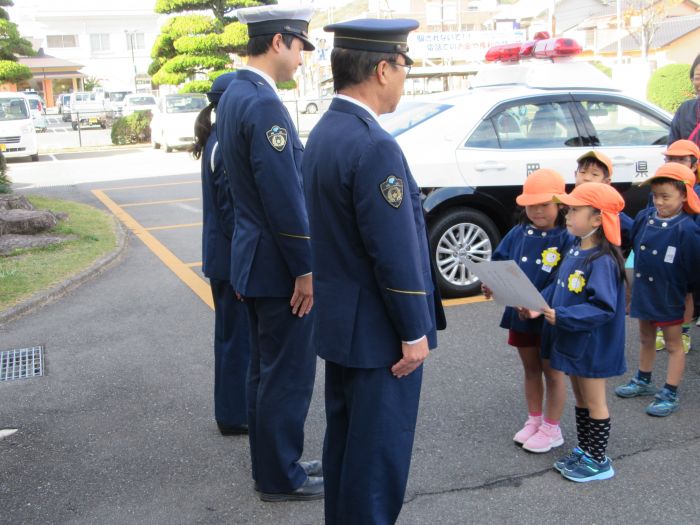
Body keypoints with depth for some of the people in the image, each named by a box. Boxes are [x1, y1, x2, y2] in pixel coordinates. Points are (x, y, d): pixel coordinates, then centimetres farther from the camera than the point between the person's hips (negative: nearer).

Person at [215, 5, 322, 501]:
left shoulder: (234, 94, 11)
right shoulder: (264, 103, -21)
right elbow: (284, 196, -23)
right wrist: (305, 268, -17)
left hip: (253, 257, 10)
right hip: (277, 265, -10)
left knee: (266, 367, 18)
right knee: (288, 373, 3)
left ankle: (272, 463, 32)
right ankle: (281, 478, 17)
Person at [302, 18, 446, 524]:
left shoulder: (324, 131, 5)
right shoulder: (374, 146, -25)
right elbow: (395, 254, -24)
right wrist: (415, 332, -14)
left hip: (341, 319, 10)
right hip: (377, 330, -10)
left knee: (345, 436, 22)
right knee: (380, 448, 5)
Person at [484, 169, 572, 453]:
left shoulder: (566, 239, -16)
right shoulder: (518, 234, 1)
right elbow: (500, 264, 5)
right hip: (519, 315, 5)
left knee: (552, 372, 12)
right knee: (530, 369, 20)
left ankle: (551, 429, 26)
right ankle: (534, 420, 37)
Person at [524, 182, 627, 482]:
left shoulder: (603, 260, -24)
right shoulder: (575, 250, 4)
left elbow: (603, 307, -29)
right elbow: (558, 287, 11)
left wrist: (561, 317, -32)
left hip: (592, 347, -9)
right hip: (571, 342, 9)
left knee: (594, 403, 7)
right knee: (580, 399, 21)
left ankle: (598, 461, 22)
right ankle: (584, 450, 36)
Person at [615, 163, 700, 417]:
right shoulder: (644, 218, -6)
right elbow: (628, 238, 14)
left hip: (669, 298, -6)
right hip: (643, 292, 6)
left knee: (673, 344, 11)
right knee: (646, 339, 23)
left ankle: (670, 395, 20)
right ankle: (643, 381, 41)